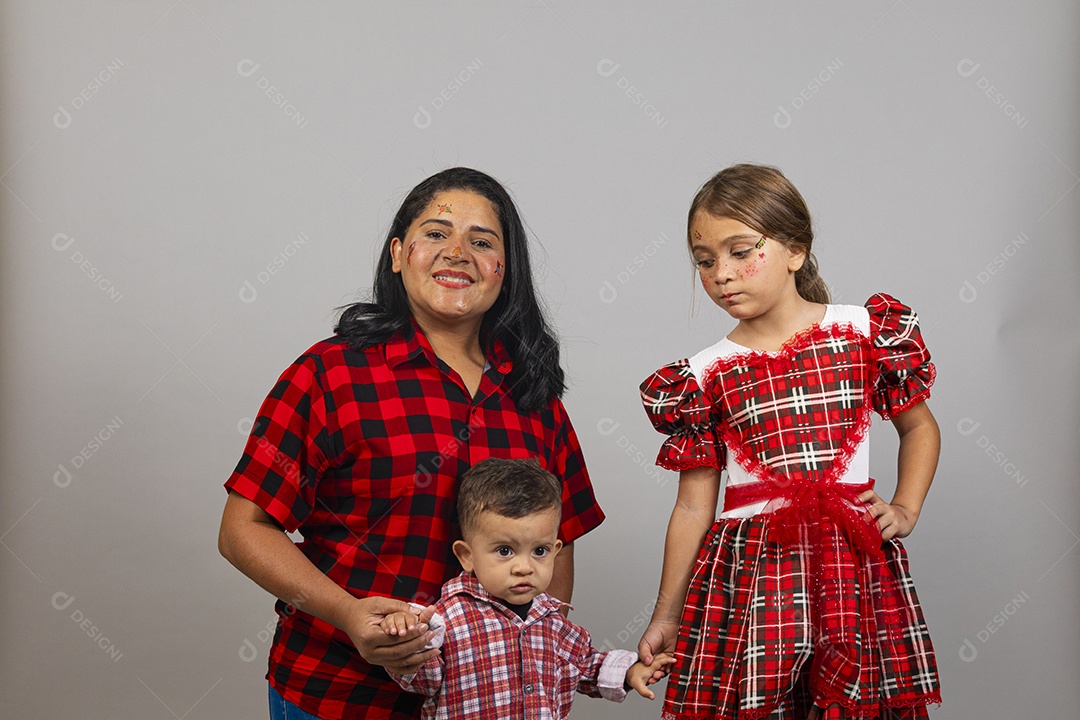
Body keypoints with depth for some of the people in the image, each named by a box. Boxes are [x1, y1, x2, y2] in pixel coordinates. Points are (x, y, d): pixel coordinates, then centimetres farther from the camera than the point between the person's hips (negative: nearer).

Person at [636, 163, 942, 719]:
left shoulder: (867, 332, 3)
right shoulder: (704, 377, 2)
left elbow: (920, 427, 18)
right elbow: (693, 507, 6)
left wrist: (905, 510, 3)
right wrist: (666, 617, 7)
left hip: (855, 562, 1)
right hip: (747, 574, 0)